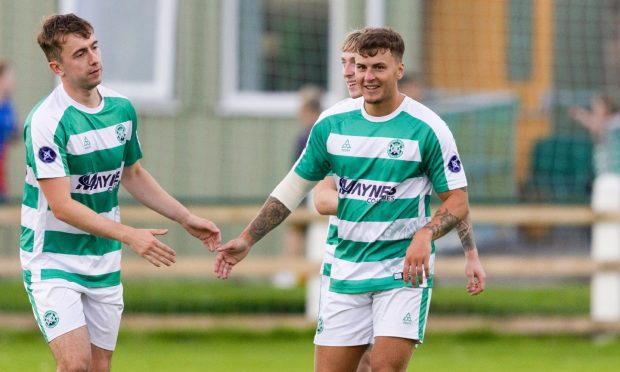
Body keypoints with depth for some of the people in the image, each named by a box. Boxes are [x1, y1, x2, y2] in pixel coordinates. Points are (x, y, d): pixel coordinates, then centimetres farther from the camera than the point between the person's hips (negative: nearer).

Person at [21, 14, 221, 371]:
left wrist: (186, 217, 16)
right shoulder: (47, 121, -20)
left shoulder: (122, 109, 3)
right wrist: (129, 235, -28)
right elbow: (62, 206, -23)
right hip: (54, 260, -7)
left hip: (104, 264, 7)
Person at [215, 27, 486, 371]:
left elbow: (457, 201, -5)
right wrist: (247, 240, 11)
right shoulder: (332, 123, 3)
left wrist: (425, 234, -25)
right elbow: (294, 187, 14)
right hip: (348, 270, 4)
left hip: (404, 269, -4)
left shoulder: (426, 128, -8)